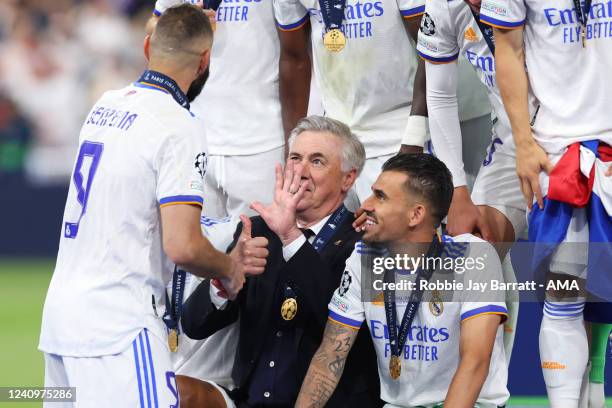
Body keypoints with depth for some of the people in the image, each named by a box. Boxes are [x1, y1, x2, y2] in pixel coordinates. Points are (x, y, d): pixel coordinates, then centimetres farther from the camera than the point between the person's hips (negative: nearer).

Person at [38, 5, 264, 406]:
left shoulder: (105, 105, 14)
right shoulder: (178, 126, -12)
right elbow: (183, 246, -18)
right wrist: (228, 269, 4)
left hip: (60, 309, 8)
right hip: (118, 324, -8)